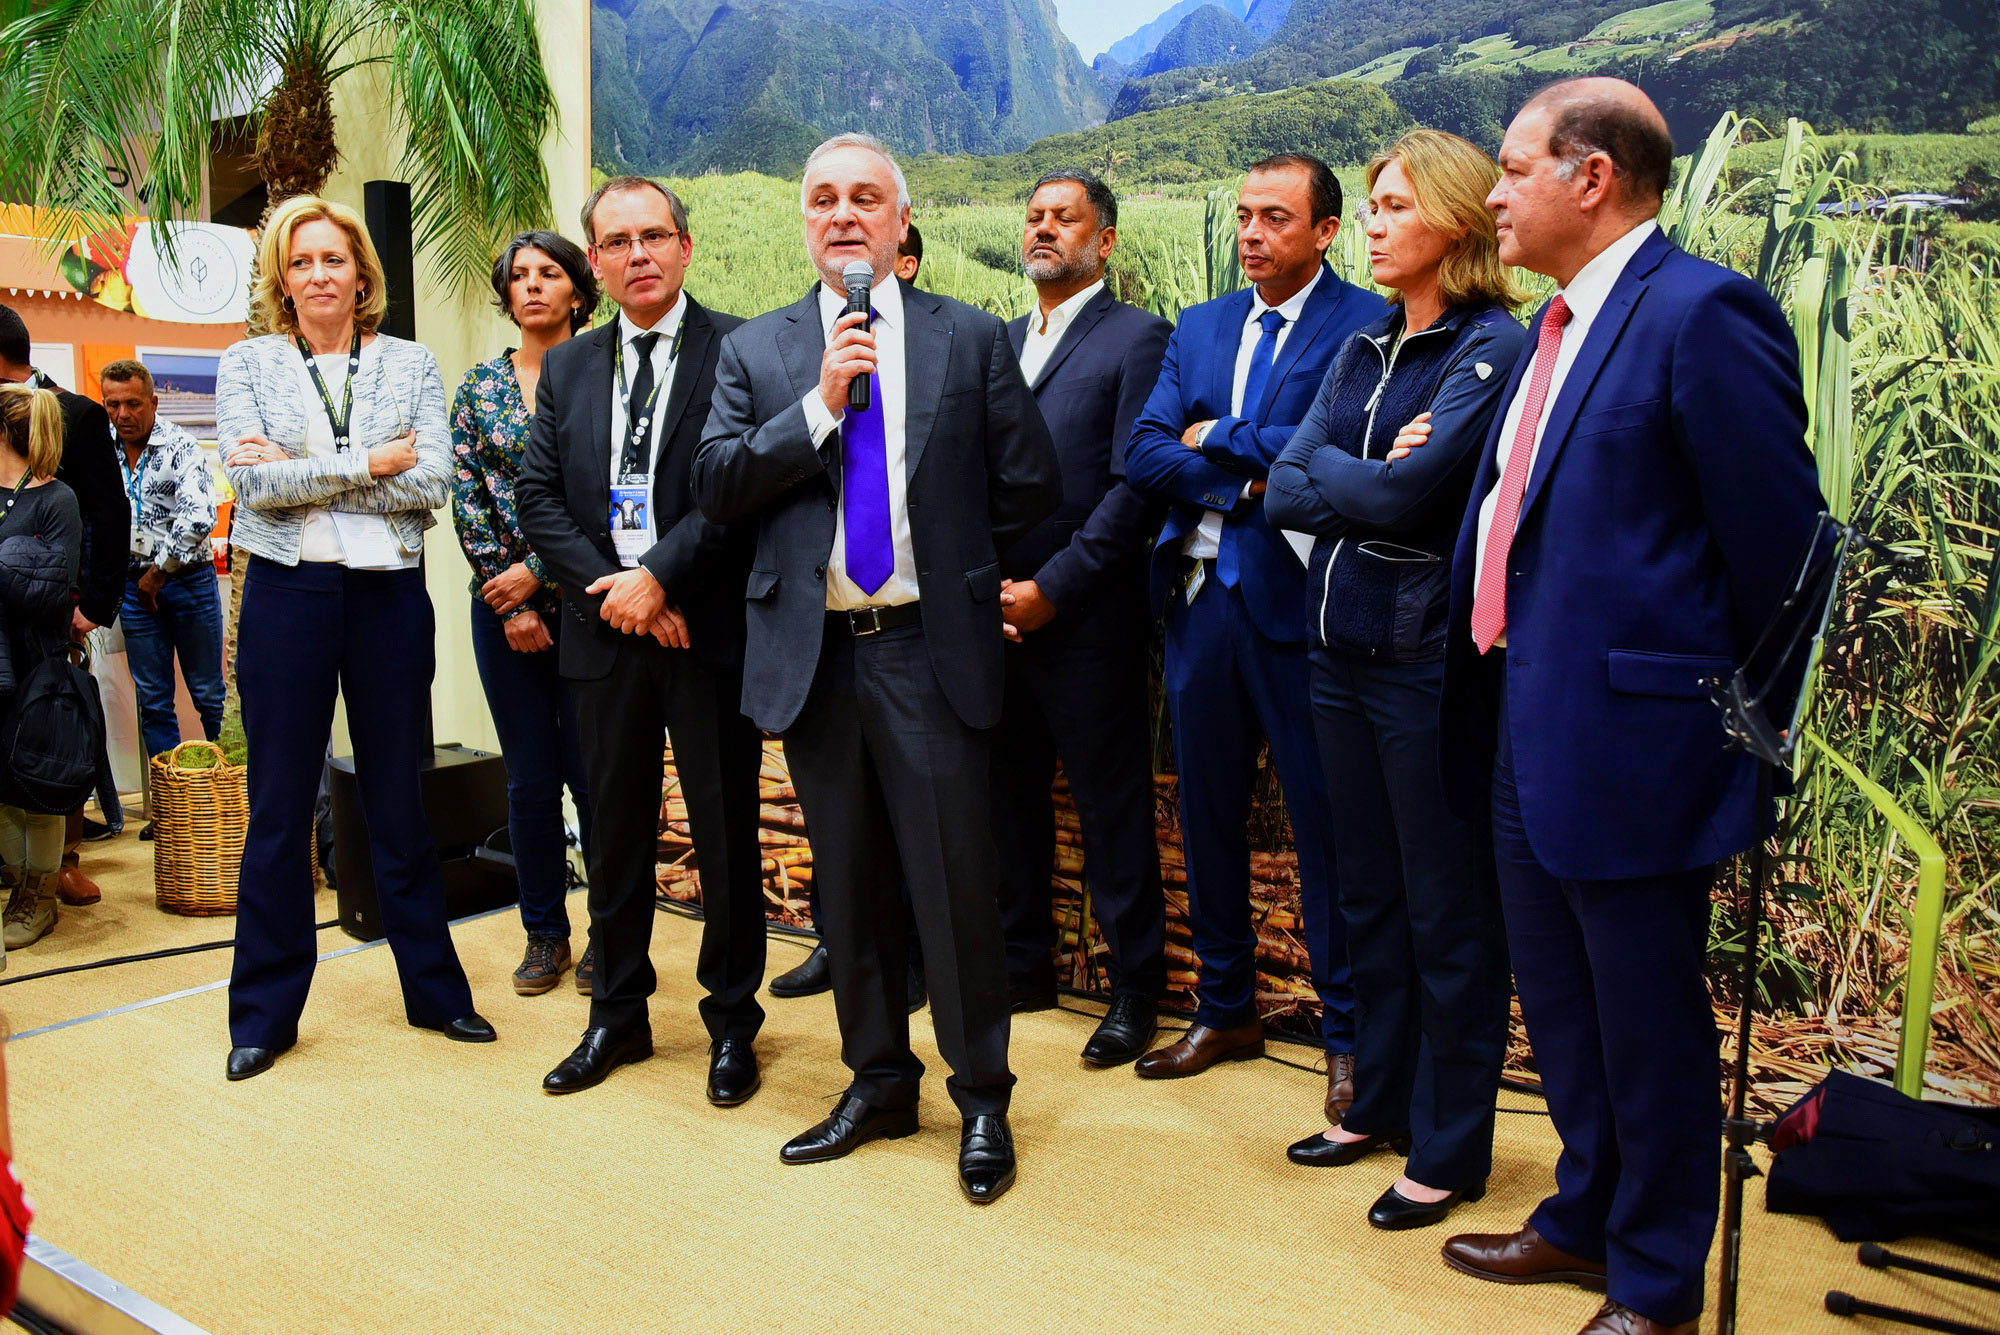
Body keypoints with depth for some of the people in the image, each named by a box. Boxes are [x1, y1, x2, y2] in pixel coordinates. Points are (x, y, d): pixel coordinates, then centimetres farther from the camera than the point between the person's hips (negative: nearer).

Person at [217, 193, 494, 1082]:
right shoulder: (247, 365, 5)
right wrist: (367, 463, -13)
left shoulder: (411, 365, 6)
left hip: (389, 594, 1)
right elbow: (253, 481, -10)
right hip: (286, 593, 0)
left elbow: (432, 483, -8)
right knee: (279, 807, 6)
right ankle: (265, 1014, 19)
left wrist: (302, 474, -12)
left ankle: (434, 988, 22)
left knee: (400, 800, 9)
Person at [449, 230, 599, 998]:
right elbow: (467, 498, 4)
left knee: (593, 773, -1)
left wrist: (537, 571, -12)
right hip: (504, 604, 3)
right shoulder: (480, 386, 9)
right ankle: (545, 934, 21)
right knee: (531, 781, 8)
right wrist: (505, 597, -5)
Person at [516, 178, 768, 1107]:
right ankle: (618, 1017, 29)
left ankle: (731, 1022, 21)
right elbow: (539, 499, 7)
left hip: (710, 630, -4)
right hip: (604, 633, 4)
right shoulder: (567, 368, 13)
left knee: (726, 837, 5)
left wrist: (658, 575, -15)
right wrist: (609, 590, -6)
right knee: (615, 835, 13)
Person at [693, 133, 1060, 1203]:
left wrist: (948, 555, 8)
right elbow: (715, 487, -3)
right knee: (848, 881, 12)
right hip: (813, 652, 3)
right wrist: (820, 404, -11)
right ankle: (877, 1082, 28)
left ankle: (982, 1099, 17)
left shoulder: (972, 339, 5)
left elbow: (1029, 483, 5)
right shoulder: (756, 351, 9)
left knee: (957, 878, 0)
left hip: (930, 647, -2)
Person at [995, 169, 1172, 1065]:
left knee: (1113, 812, 3)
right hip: (994, 617, 6)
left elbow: (1134, 488, -11)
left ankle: (1136, 989, 17)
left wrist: (1051, 589, -15)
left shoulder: (1137, 338, -3)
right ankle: (1024, 965, 29)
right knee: (1011, 800, 14)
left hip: (1085, 623, -6)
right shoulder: (996, 343, 17)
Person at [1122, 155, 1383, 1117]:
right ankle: (1225, 1011, 30)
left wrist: (1217, 438, -8)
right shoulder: (1199, 327, 14)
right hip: (1201, 597, 6)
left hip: (1297, 602, -6)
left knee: (1324, 823, 2)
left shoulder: (1365, 324, -5)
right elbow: (1143, 454, 3)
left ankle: (1347, 1034, 18)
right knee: (1207, 814, 14)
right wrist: (1253, 477, -12)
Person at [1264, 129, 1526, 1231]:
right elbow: (1284, 489, 2)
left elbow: (1409, 493, -23)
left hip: (1432, 658, -7)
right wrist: (1368, 482, -13)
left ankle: (1449, 1148, 19)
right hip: (1342, 650, 8)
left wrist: (1323, 471, -7)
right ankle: (1381, 1099, 34)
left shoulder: (1492, 349, -10)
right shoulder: (1361, 352, 12)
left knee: (1447, 914, 5)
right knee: (1367, 896, 17)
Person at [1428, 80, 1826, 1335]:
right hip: (1526, 734, 9)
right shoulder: (1556, 326, 14)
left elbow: (1781, 538, -15)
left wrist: (1737, 710, -7)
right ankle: (1585, 1221, 42)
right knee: (1560, 1008, 22)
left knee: (1648, 1027, 8)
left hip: (1628, 744, -9)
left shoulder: (1704, 313, -15)